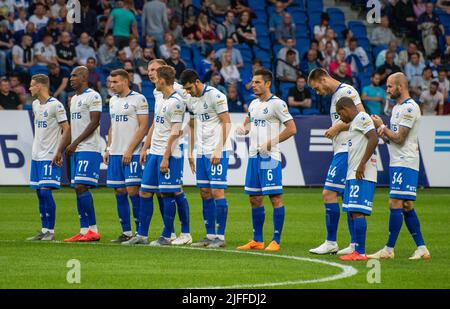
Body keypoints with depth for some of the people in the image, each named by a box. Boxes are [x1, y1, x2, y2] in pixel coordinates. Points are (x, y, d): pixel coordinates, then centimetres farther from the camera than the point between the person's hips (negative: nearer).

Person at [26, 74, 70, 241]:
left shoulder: (55, 105, -11)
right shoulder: (35, 104, 13)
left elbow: (66, 130, -13)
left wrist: (59, 152, -18)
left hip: (50, 157, -8)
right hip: (36, 155, 8)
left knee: (46, 191, -12)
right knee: (39, 193, 8)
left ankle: (50, 231, -7)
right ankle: (44, 230, 12)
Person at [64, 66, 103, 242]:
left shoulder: (93, 96, -8)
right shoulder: (74, 99, 20)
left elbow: (94, 122, -15)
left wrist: (75, 143, -16)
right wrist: (70, 148, 16)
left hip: (89, 149, -9)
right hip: (76, 151, 9)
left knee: (81, 187, -15)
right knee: (78, 189, 5)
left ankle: (93, 230, -12)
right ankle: (84, 231, 6)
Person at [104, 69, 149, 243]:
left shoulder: (138, 99, -7)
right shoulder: (113, 101, 16)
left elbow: (143, 127, -12)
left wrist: (129, 150, -16)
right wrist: (108, 149, 14)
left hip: (132, 154, -7)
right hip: (115, 153, 7)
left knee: (132, 191, -10)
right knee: (119, 192, 6)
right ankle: (126, 232, 13)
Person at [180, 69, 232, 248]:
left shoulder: (215, 96, -12)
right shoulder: (191, 101, 12)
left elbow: (226, 123, -13)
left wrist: (218, 150, -17)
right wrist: (191, 153, 17)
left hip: (217, 151, -8)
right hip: (201, 152, 8)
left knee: (217, 192, -9)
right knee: (205, 193, 7)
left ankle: (220, 237, -6)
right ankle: (210, 235, 11)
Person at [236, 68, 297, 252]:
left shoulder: (276, 104, -9)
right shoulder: (253, 104, 15)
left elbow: (291, 129, -12)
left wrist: (270, 143, -15)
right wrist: (243, 128, 6)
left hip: (270, 157, -8)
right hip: (253, 155, 8)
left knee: (275, 197, -6)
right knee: (255, 198, 10)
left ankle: (276, 241, -4)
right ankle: (257, 241, 17)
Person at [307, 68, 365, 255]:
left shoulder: (346, 91, -10)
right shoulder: (335, 95, 20)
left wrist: (338, 127, -11)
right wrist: (333, 131, 10)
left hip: (346, 150, -10)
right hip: (341, 150, 10)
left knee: (329, 193, -10)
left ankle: (331, 243, -7)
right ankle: (354, 245, 10)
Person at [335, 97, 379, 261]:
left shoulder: (362, 118, -7)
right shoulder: (354, 122, 23)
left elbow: (374, 139, -20)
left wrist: (362, 164, -20)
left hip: (362, 175, -10)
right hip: (353, 175, 10)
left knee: (357, 212, -12)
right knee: (353, 213, 9)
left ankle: (360, 252, -13)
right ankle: (357, 251, 11)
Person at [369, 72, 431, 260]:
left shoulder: (409, 108, -14)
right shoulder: (397, 107, 19)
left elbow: (399, 139, -17)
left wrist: (381, 127, -6)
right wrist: (383, 133, 1)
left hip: (405, 163, -10)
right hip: (397, 163, 10)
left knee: (395, 204, -11)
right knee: (406, 207, 9)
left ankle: (388, 250, -10)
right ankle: (421, 248, 11)